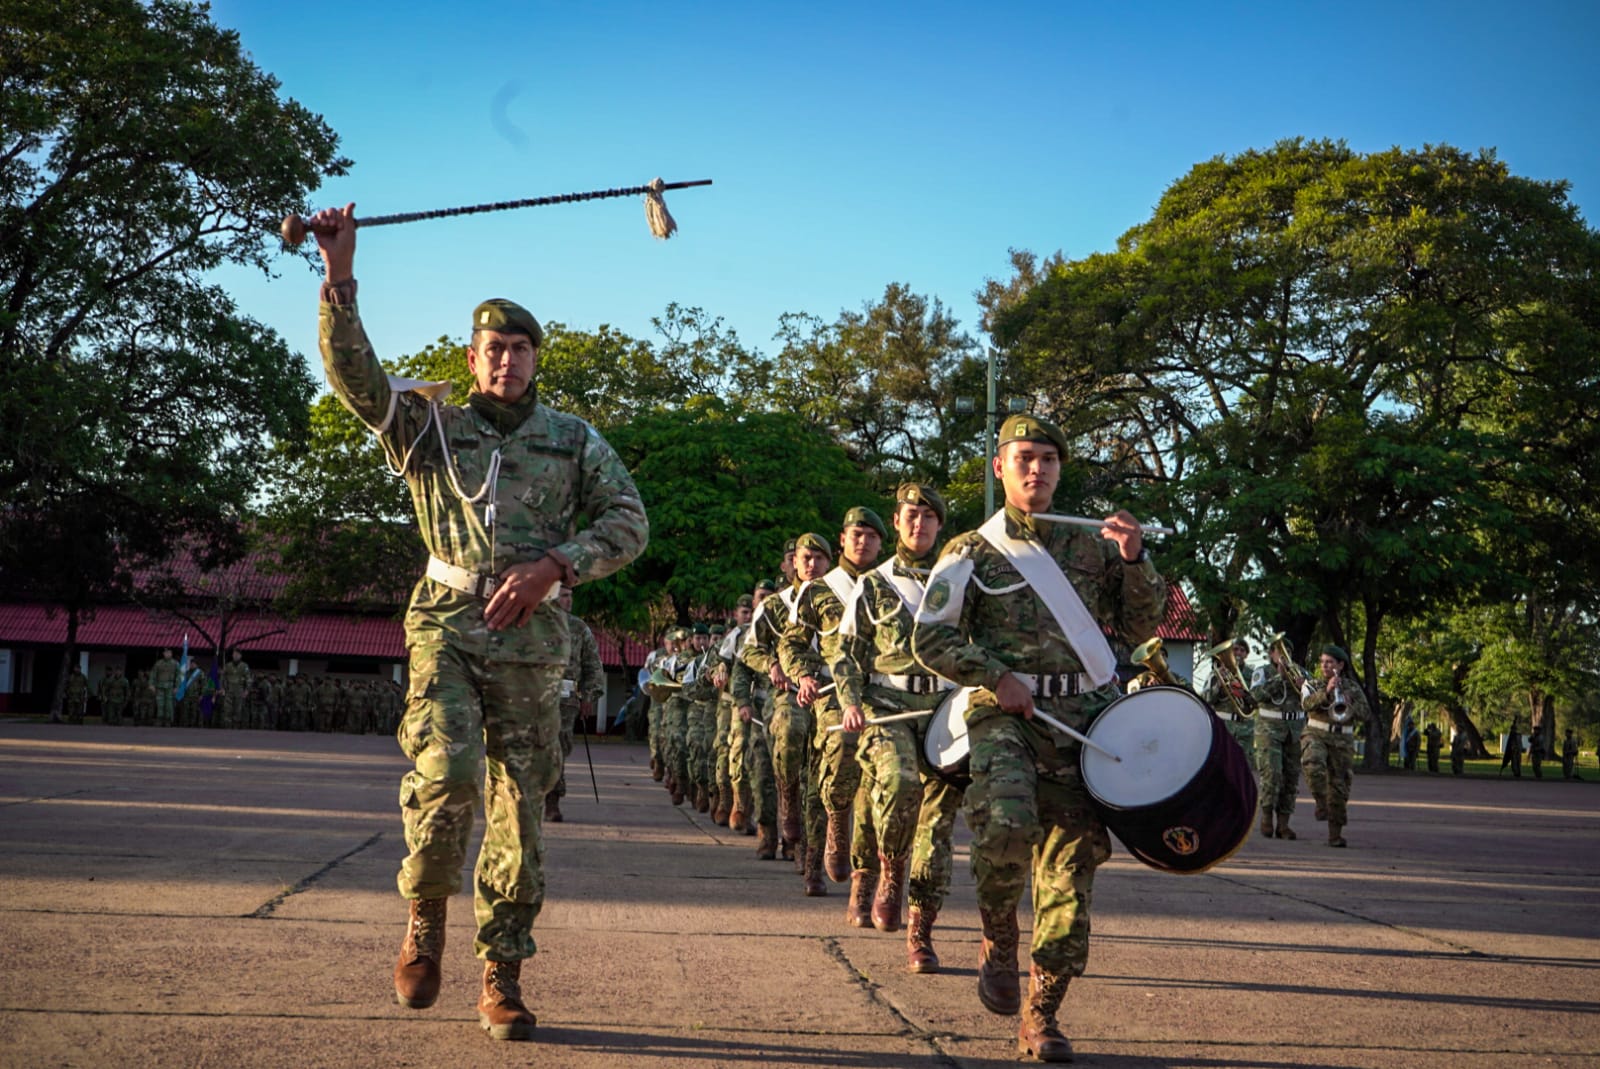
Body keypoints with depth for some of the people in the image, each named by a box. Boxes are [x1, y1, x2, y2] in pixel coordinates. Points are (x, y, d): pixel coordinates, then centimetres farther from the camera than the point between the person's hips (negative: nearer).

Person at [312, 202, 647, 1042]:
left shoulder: (575, 441, 12)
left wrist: (552, 565, -10)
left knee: (517, 810, 2)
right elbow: (352, 372, -4)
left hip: (529, 640, 2)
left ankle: (501, 980, 10)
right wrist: (339, 276, -16)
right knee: (446, 773, -24)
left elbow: (629, 522, 5)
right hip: (446, 627, -1)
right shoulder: (430, 425, 9)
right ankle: (425, 918, 3)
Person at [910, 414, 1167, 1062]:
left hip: (1086, 718, 3)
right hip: (1005, 713, -3)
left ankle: (1041, 1018, 10)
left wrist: (1134, 561, -1)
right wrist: (997, 677, -9)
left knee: (1072, 863, -1)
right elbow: (929, 639, 3)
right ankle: (997, 946, -3)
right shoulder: (971, 553, 7)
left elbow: (1140, 627, 15)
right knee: (1005, 825, -30)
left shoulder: (1091, 545, 16)